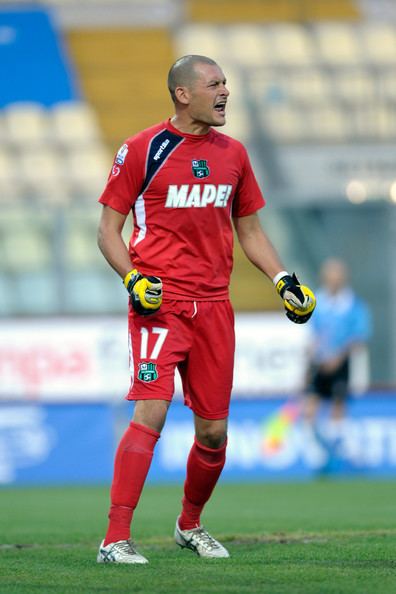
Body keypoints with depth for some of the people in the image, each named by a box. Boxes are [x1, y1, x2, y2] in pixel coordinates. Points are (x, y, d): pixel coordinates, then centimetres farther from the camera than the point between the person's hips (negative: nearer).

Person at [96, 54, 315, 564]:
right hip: (158, 303, -5)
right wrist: (133, 279, -15)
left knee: (213, 431, 7)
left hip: (213, 305, 5)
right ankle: (116, 538, -17)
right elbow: (109, 229, 1)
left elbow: (250, 231, 22)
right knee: (150, 413, -19)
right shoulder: (142, 150, -3)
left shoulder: (232, 154, 13)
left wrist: (283, 280, 8)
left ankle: (190, 525, 30)